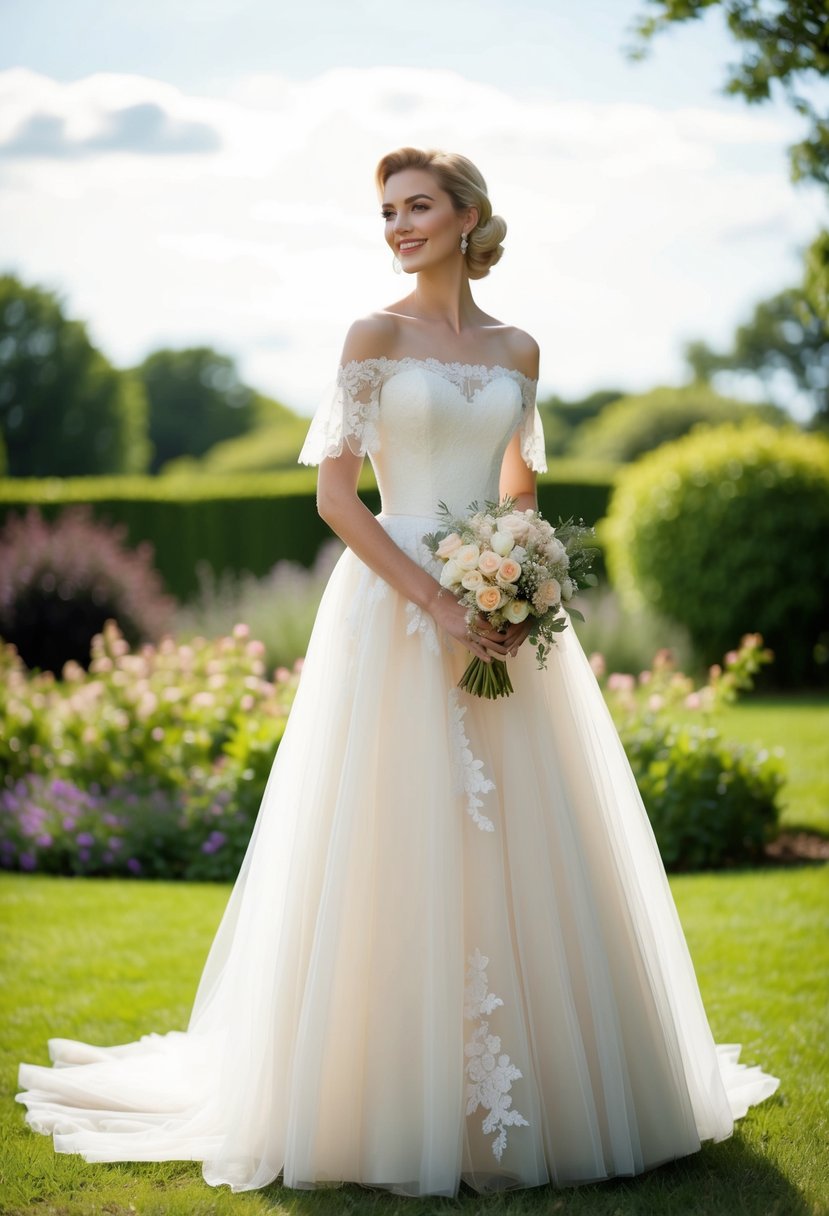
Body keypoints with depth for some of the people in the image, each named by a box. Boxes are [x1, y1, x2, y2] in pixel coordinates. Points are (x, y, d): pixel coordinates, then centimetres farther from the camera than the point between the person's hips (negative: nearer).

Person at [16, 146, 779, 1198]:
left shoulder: (517, 350, 12)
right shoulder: (378, 336, -1)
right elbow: (335, 493, -7)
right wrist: (436, 604, -15)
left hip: (504, 612, 5)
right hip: (396, 605, -4)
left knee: (521, 849, 6)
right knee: (404, 857, -3)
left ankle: (533, 1093, 20)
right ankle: (402, 1102, 9)